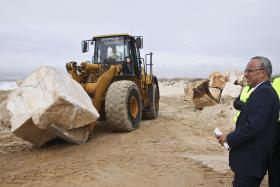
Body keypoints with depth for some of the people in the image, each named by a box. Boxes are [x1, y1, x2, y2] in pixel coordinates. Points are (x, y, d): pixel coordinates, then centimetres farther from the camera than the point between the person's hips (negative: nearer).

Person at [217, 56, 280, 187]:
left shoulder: (263, 92, -19)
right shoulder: (263, 90, 12)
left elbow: (254, 127, -26)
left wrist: (229, 138, -14)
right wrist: (233, 137, 5)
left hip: (251, 160, -9)